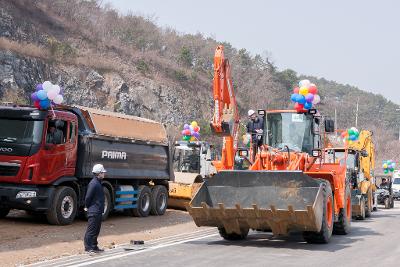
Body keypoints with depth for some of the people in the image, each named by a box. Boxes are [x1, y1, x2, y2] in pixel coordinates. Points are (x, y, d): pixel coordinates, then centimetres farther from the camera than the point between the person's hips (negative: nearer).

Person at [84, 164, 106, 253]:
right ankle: (88, 248, 1)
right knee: (91, 230, -4)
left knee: (96, 230, 15)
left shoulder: (98, 183, 14)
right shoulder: (93, 184, -18)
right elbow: (88, 197, -18)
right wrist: (87, 207, -6)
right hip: (93, 211, -10)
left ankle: (94, 247, 22)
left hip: (98, 212, 10)